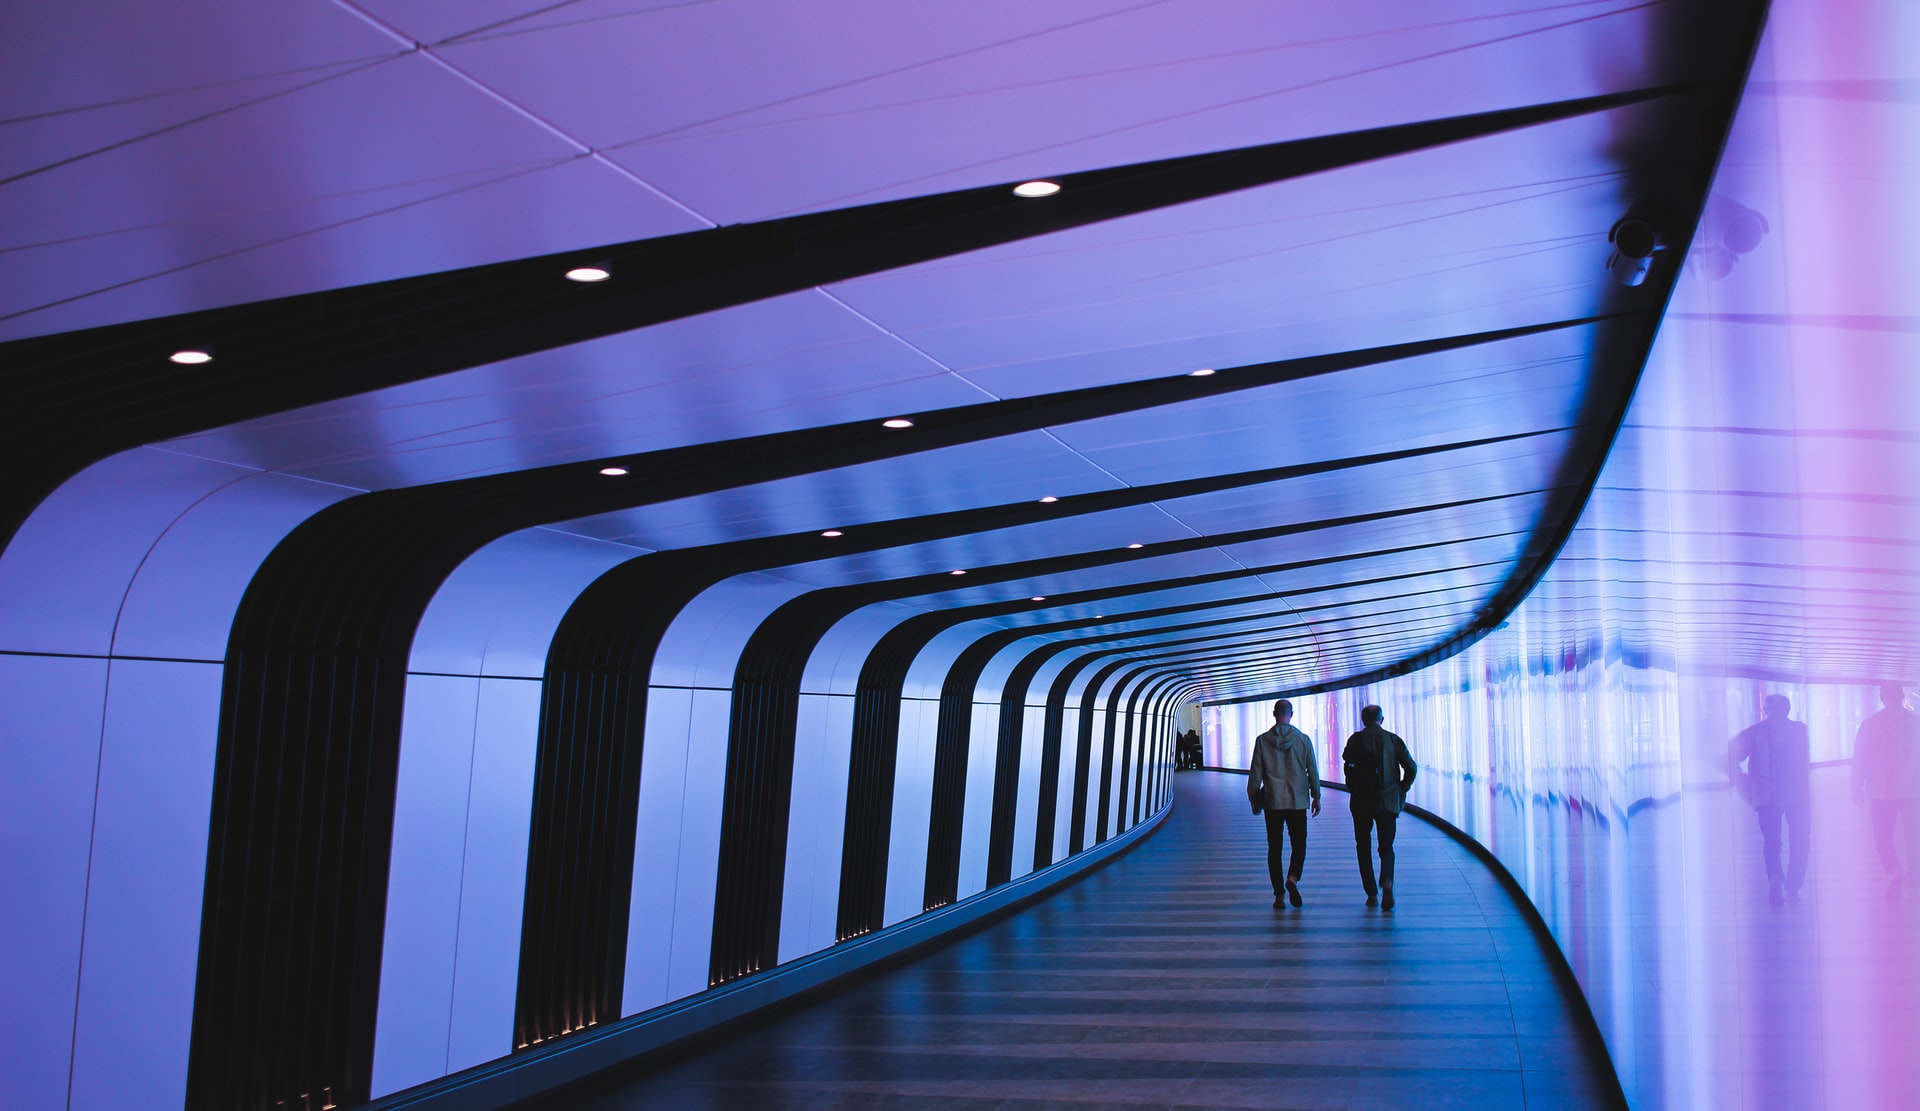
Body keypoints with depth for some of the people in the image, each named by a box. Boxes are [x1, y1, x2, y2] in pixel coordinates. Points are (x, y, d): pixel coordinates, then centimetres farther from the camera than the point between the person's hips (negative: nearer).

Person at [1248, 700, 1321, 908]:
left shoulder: (1262, 740, -2)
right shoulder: (1303, 740, -2)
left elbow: (1255, 773, 0)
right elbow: (1312, 770, 3)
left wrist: (1254, 799, 10)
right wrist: (1316, 796, 13)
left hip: (1272, 801, 0)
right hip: (1297, 801, 0)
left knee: (1274, 847, 7)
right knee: (1299, 843, 10)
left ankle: (1279, 894, 5)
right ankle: (1292, 877, -17)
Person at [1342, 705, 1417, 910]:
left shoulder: (1356, 740, -3)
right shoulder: (1394, 740, 4)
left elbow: (1348, 767, -14)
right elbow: (1411, 768, 0)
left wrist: (1354, 789, 1)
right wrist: (1402, 790, 12)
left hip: (1363, 802, -1)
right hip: (1389, 802, 2)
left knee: (1364, 847, 11)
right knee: (1386, 847, 7)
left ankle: (1372, 895, 8)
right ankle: (1387, 882, -21)